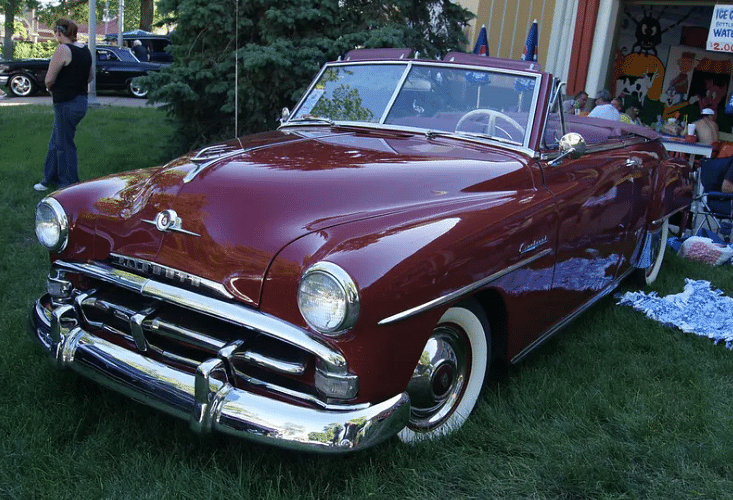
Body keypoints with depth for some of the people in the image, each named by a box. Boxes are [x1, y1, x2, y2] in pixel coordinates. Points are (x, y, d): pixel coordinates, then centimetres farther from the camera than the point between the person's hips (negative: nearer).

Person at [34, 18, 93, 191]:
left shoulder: (63, 50, -17)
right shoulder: (85, 50, 7)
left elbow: (49, 80, -16)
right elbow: (90, 77, 17)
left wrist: (52, 90, 5)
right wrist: (74, 85, 13)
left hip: (66, 104, -9)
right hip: (81, 100, 9)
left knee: (64, 145, 3)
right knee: (56, 142, 20)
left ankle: (69, 187, 12)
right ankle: (49, 178, 31)